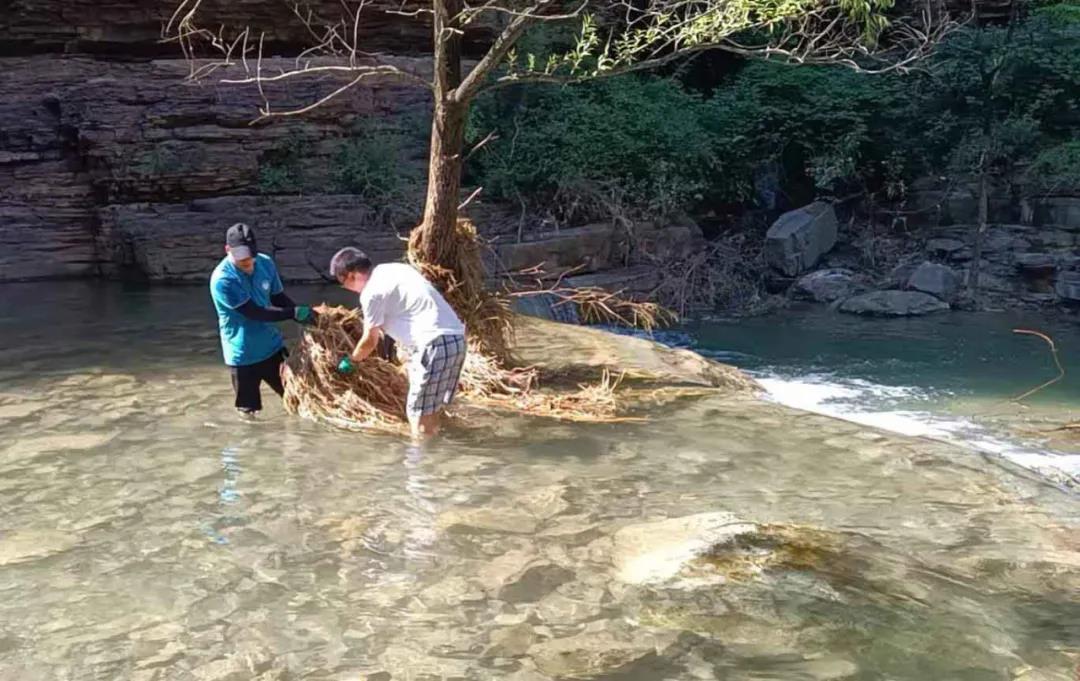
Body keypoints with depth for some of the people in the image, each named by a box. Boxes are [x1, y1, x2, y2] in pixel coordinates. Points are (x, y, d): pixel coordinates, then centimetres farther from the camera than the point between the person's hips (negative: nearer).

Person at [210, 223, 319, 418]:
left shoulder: (266, 263, -5)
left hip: (272, 346, 5)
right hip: (243, 355, -5)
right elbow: (255, 312, -25)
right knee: (249, 411, 5)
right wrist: (294, 313, -28)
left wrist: (305, 315, -12)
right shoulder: (222, 279, -23)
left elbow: (279, 298, 5)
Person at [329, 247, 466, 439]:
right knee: (431, 416, 14)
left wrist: (350, 361, 22)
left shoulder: (371, 293, -5)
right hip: (456, 337, 9)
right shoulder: (394, 269, 20)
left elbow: (370, 341, 6)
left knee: (419, 416, -3)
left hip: (434, 343, -9)